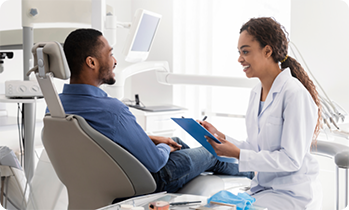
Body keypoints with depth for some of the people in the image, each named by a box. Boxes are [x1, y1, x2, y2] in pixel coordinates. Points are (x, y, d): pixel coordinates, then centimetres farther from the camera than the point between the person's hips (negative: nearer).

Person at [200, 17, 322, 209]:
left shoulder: (295, 94, -18)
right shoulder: (256, 93, 9)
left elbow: (291, 160, -20)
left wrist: (238, 154, -20)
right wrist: (221, 137, 0)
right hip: (262, 188, 7)